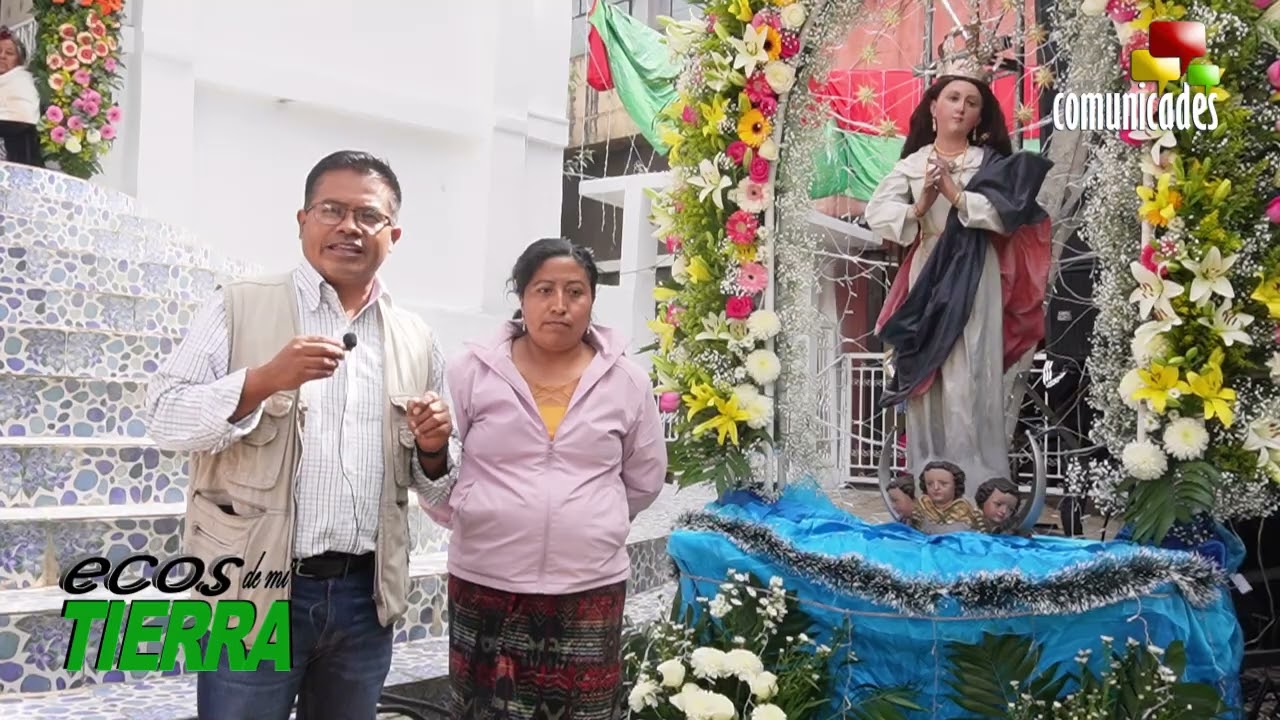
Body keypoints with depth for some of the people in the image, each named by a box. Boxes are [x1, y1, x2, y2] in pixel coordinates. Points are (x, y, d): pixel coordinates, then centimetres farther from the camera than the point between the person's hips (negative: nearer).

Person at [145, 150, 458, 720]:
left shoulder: (416, 339, 10)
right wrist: (265, 379, -22)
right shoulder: (241, 307, 0)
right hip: (258, 591, -3)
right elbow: (165, 418, -7)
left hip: (365, 597, 4)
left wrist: (433, 449, -8)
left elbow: (434, 477, 15)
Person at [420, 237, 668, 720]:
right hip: (486, 585, 0)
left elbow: (643, 481, 12)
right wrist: (475, 524, 7)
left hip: (591, 588, 1)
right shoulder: (473, 372, -1)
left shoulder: (627, 382, 3)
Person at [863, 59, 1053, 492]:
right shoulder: (912, 164, 10)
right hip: (926, 275, 2)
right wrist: (916, 210, -16)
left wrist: (957, 196, -13)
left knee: (969, 380, -8)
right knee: (925, 380, 2)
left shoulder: (991, 161, 6)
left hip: (974, 280, -2)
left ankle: (977, 484, -4)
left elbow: (1008, 214, -8)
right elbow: (875, 212, 0)